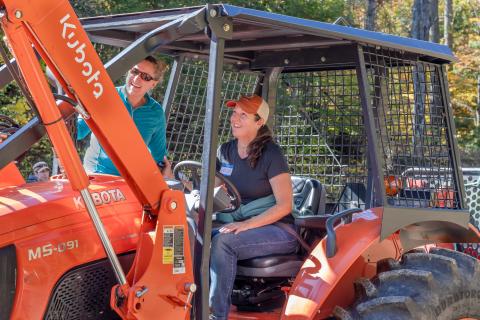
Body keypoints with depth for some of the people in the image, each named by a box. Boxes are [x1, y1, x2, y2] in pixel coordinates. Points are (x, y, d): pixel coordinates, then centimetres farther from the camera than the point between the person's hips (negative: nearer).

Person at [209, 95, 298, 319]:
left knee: (223, 241, -31)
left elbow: (284, 206, -14)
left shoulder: (270, 155, -9)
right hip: (239, 225, 6)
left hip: (277, 231, -6)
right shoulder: (225, 151, 10)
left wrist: (247, 224, -24)